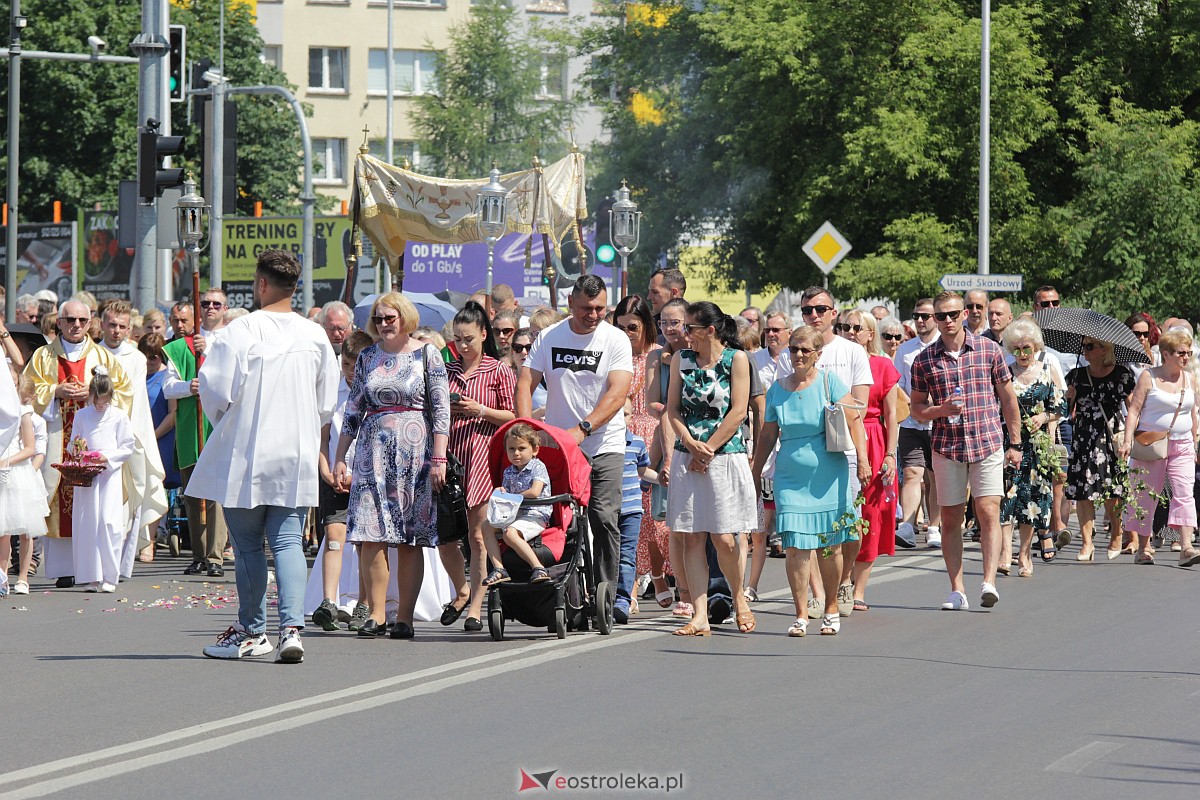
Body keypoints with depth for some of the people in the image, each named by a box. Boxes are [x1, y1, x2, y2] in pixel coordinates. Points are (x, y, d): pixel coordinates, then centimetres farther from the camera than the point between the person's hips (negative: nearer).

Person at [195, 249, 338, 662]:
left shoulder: (241, 330, -13)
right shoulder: (315, 335, 2)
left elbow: (217, 392, -13)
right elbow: (327, 403, 10)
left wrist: (225, 423, 8)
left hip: (246, 456, -4)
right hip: (298, 456, 4)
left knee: (248, 544, 7)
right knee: (288, 542, 3)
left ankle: (252, 631, 15)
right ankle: (291, 627, -12)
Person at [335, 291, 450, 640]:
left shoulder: (426, 354, 1)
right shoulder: (368, 357, 11)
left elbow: (441, 408, -2)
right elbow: (353, 409, 14)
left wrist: (439, 458, -9)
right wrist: (339, 458, 9)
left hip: (414, 451, -3)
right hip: (373, 451, 3)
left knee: (410, 539, -1)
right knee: (371, 535, -7)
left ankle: (405, 617, 2)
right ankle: (376, 614, -3)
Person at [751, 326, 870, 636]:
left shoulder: (829, 381, -1)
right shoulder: (777, 388, 7)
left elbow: (853, 421, -7)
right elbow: (768, 436, 16)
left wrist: (862, 459, -17)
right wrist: (755, 472, 16)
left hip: (828, 476, -2)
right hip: (791, 478, 2)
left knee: (829, 546, 4)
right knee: (795, 546, -8)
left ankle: (831, 610, 19)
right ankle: (801, 615, -4)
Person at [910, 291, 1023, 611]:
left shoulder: (989, 350, 3)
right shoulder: (924, 361, 5)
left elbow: (1008, 397, 9)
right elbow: (917, 408, 11)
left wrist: (1015, 443, 8)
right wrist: (941, 410, -11)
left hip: (988, 444, -2)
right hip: (946, 447, 2)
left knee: (988, 513, -12)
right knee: (950, 519, 3)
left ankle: (989, 582, -17)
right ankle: (956, 591, 7)